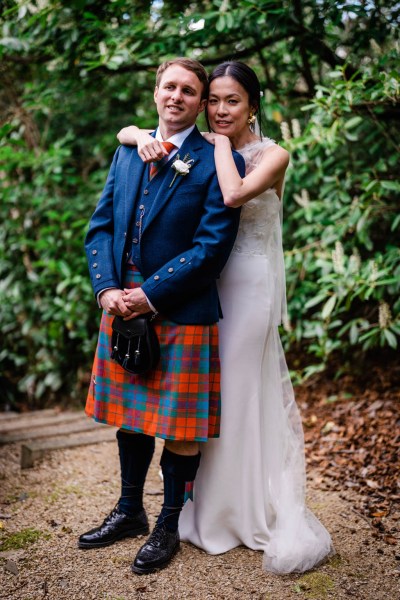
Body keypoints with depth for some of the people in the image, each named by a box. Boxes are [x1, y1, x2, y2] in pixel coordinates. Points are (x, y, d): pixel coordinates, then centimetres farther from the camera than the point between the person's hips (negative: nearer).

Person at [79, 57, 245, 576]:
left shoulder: (217, 161, -7)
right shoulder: (127, 152, 12)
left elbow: (213, 245, -15)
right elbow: (101, 225, 8)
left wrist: (149, 295, -17)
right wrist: (107, 288, -8)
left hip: (181, 313, -5)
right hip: (123, 305, 6)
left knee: (178, 425, 6)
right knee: (130, 414, 18)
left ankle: (170, 525, 26)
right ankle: (130, 511, 37)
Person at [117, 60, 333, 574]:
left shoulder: (271, 155, -5)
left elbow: (234, 194, -26)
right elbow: (123, 132, 9)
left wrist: (222, 144, -11)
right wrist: (142, 136, -13)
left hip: (249, 286, -5)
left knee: (243, 389, 1)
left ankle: (257, 512, 20)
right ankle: (213, 509, 28)